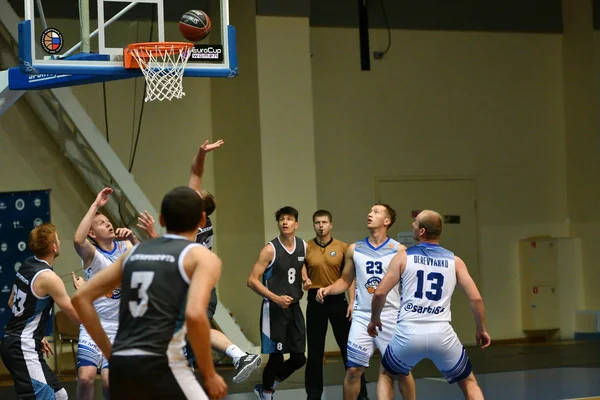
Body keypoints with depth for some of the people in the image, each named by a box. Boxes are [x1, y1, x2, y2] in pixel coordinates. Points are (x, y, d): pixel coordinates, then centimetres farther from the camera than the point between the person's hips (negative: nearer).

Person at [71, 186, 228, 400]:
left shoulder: (134, 252, 20)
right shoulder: (202, 257, 2)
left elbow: (81, 297, 17)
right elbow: (195, 315, -16)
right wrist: (209, 374, -6)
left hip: (121, 365, 6)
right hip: (159, 366, -6)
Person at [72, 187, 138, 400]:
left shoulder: (124, 247, 4)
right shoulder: (91, 253, -9)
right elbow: (78, 240, -32)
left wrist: (132, 238, -25)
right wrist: (95, 205, -29)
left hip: (118, 328, 2)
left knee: (109, 380, -8)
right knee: (86, 377, -16)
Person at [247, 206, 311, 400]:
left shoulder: (303, 246, 4)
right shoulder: (270, 249, -14)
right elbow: (252, 280, -15)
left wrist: (305, 279, 4)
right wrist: (276, 298, -24)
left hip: (294, 306, 6)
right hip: (274, 308, -6)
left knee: (299, 358, 8)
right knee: (276, 357, -3)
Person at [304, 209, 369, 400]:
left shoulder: (342, 248, 1)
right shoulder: (306, 248, 0)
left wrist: (351, 302, -5)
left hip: (337, 300, 0)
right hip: (315, 300, 0)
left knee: (348, 347, 4)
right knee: (315, 350, 5)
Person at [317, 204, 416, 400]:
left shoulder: (398, 250, -1)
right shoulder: (354, 249, 7)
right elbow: (346, 280, 15)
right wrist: (328, 289, -3)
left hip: (390, 316, -2)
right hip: (362, 316, 2)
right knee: (353, 369, -2)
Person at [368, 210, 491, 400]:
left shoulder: (403, 256, 4)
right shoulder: (454, 261, 8)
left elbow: (379, 293, 0)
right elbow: (476, 298, 3)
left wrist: (374, 320, 18)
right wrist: (481, 330, 17)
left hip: (409, 334, -1)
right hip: (441, 335, 1)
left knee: (388, 376, 28)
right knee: (469, 383, 20)